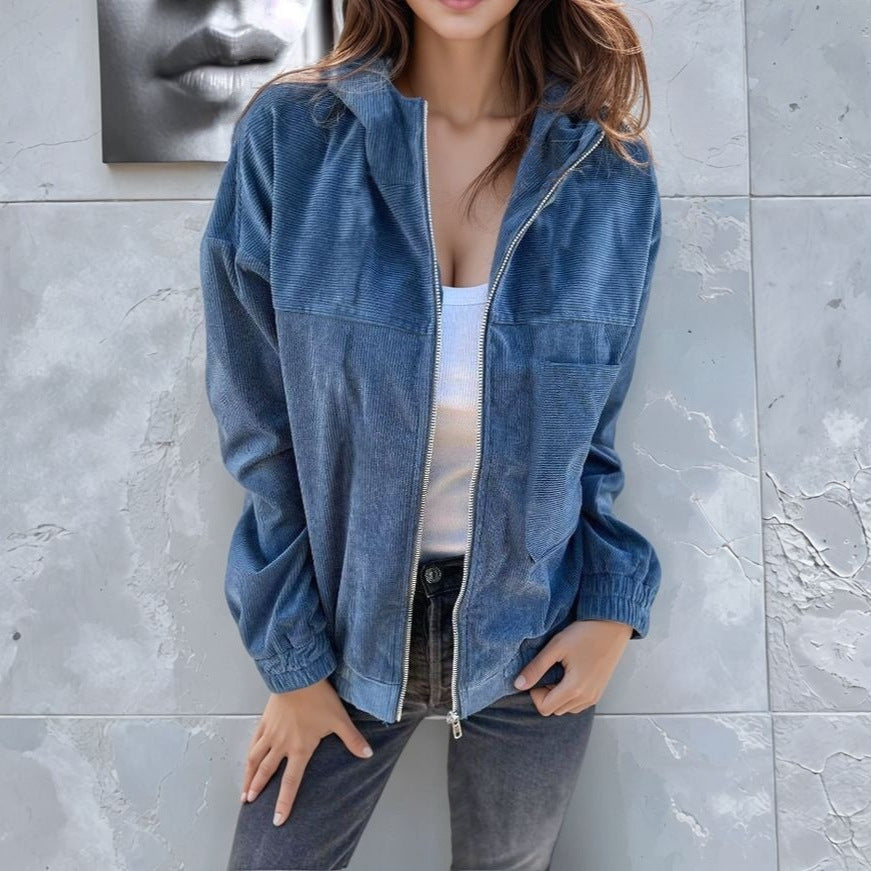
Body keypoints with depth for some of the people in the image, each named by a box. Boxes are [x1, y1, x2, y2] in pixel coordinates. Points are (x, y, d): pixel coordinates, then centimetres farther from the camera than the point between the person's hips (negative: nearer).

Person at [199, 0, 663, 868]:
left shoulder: (612, 173, -8)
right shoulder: (288, 135, -13)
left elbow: (594, 429, 3)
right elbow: (259, 427, -8)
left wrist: (615, 602, -8)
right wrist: (290, 658, -5)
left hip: (532, 638, 2)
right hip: (349, 625, -1)